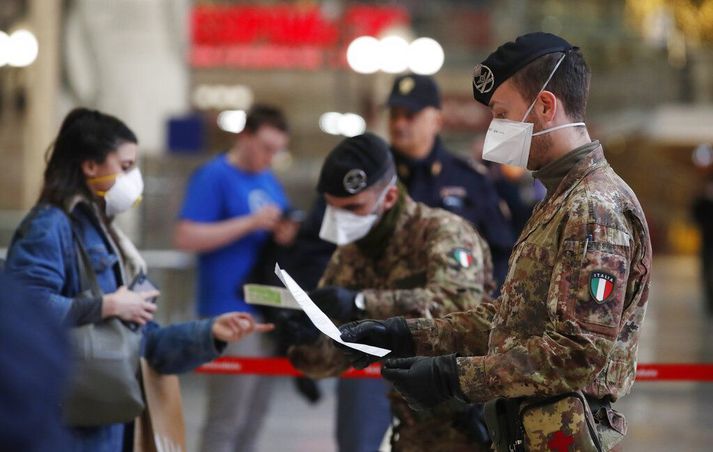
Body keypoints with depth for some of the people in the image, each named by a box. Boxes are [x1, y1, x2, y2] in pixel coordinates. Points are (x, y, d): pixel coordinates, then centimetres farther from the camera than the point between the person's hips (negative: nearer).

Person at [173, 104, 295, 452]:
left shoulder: (268, 179, 15)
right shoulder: (214, 176, -9)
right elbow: (185, 237, -18)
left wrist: (286, 234, -2)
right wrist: (250, 222, -20)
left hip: (266, 308, 8)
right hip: (231, 312, -8)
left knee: (254, 414, 13)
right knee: (226, 420, -8)